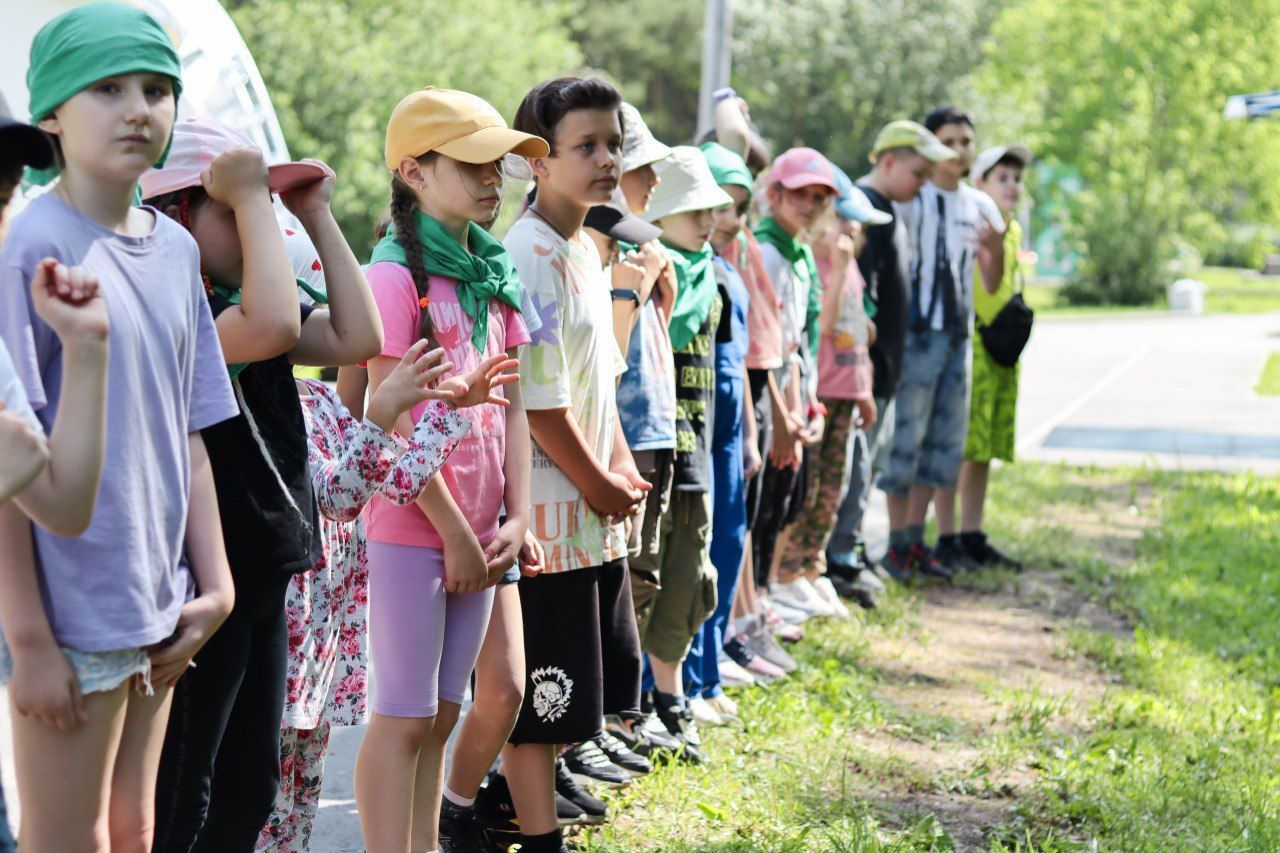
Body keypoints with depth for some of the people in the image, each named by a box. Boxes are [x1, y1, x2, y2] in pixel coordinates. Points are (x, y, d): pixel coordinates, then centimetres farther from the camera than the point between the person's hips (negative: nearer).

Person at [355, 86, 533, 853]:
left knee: (442, 715, 14)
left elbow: (512, 405, 11)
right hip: (412, 531, -7)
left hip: (475, 531, 7)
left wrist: (516, 517, 1)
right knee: (405, 719, -1)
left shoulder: (495, 277, 12)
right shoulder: (397, 276, -12)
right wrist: (455, 532, -14)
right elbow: (393, 424, -16)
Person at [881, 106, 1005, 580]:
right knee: (905, 436, -4)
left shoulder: (980, 207, 12)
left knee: (945, 440, 8)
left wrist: (997, 250, -6)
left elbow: (991, 283, 13)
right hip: (916, 332, -6)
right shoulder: (908, 199, -5)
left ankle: (914, 539, 17)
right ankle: (898, 544, 5)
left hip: (958, 335, 6)